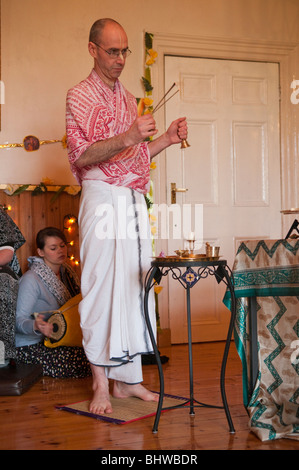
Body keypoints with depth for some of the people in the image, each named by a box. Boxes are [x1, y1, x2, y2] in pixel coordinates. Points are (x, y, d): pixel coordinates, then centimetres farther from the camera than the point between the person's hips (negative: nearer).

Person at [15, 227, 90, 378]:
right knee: (86, 362, -26)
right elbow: (18, 320, -21)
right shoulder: (31, 279, -18)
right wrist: (36, 326, -42)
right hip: (30, 346, -8)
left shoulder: (65, 272, 8)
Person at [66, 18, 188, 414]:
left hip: (134, 200, 7)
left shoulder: (128, 99, 22)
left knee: (135, 285, 4)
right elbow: (83, 155, -11)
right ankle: (101, 383, 1)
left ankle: (128, 378, 13)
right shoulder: (79, 95, 1)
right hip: (103, 198, -6)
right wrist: (129, 136, -23)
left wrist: (167, 139, 10)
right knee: (102, 286, -7)